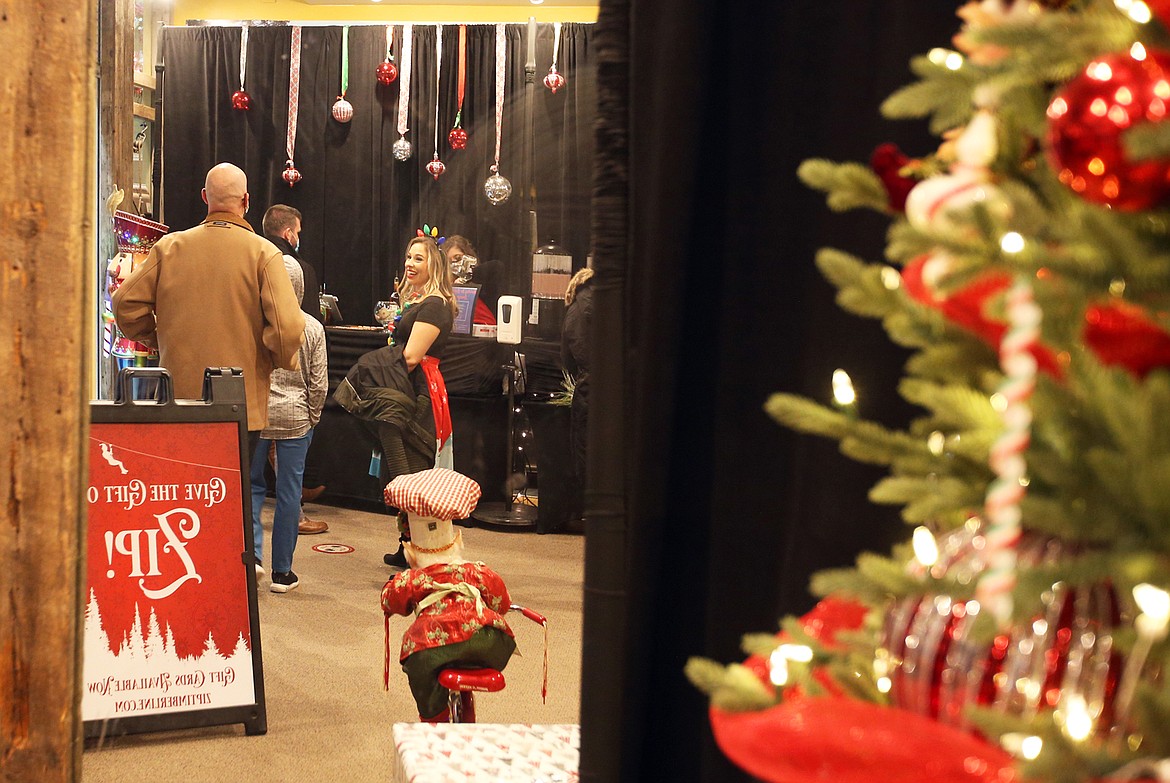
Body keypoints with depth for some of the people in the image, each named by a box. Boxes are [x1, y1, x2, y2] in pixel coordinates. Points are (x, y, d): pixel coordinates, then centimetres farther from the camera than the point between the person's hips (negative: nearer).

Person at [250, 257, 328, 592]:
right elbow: (319, 383, 0)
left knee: (252, 484, 15)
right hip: (295, 417, 1)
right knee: (289, 492, 6)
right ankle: (282, 571, 12)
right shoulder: (312, 328, -3)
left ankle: (252, 552, 0)